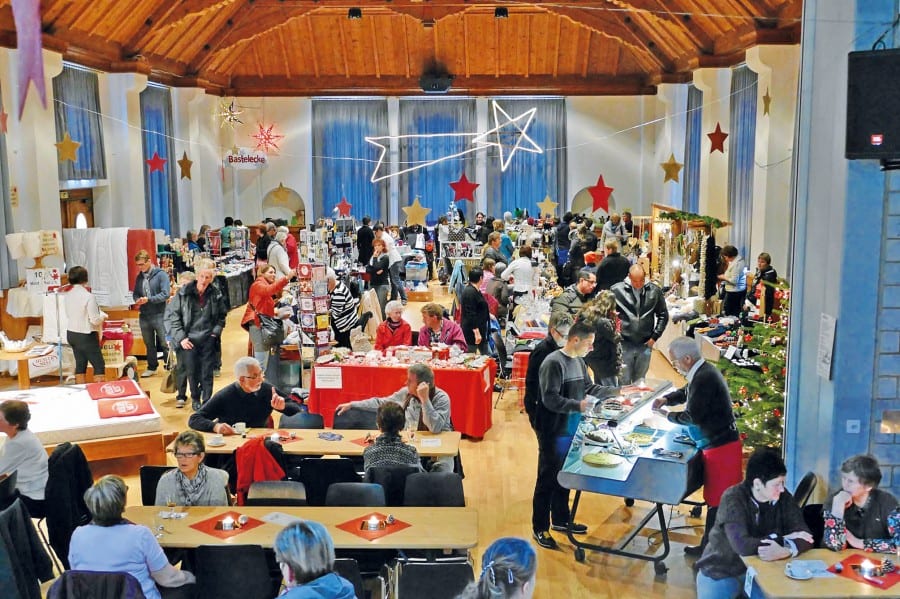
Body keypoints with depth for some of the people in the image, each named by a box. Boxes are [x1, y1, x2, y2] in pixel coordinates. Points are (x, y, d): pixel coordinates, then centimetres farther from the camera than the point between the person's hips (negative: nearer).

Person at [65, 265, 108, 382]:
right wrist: (103, 315, 0)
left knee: (80, 364, 15)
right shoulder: (88, 296, -21)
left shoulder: (68, 295, 0)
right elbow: (95, 320, -19)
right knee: (99, 365, 2)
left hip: (71, 333, 7)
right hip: (86, 336, -7)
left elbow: (68, 314, 11)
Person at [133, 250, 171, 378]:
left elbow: (165, 294, -14)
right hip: (144, 315, 6)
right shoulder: (139, 277, 10)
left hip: (159, 314, -5)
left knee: (164, 343, -2)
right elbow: (135, 293, 18)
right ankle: (152, 367, 27)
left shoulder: (161, 275, -8)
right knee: (149, 343, 15)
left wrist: (149, 299, -22)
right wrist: (137, 300, -5)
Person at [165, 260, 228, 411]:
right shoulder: (184, 293, -5)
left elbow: (222, 316, 15)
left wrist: (216, 332, 1)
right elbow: (172, 315, -2)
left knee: (207, 373, 4)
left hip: (208, 340, 1)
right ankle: (195, 399, 28)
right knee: (192, 372, 8)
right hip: (189, 340, -1)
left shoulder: (216, 294, 1)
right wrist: (180, 337, -7)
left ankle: (207, 401, 16)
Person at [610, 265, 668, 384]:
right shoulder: (616, 290, -8)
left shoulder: (655, 291, -1)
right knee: (624, 382, 2)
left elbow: (663, 315, 8)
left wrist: (655, 336, 3)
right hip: (624, 344, -2)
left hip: (645, 345, 2)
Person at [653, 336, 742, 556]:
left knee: (716, 499, 1)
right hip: (720, 441, 10)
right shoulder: (704, 371, 10)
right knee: (716, 496, 17)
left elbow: (693, 417, -22)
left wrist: (668, 416, -7)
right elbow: (686, 392, 27)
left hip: (720, 446, -10)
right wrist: (667, 399, 9)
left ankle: (709, 547, 11)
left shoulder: (704, 378, -22)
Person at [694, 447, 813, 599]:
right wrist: (784, 539, -24)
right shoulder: (733, 499, -22)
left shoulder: (783, 498, -8)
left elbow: (806, 537, -14)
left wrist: (786, 551, -35)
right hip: (721, 573, -4)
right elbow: (742, 545, -32)